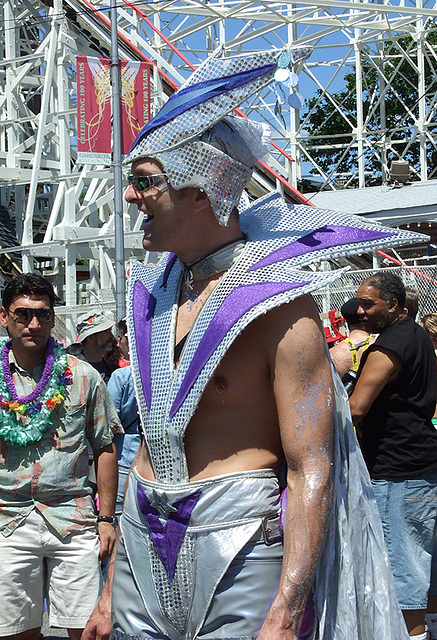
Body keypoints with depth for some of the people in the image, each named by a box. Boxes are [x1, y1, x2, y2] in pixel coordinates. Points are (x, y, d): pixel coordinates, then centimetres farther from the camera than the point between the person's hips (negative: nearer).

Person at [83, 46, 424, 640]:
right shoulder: (156, 292, 9)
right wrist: (111, 589, 14)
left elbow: (312, 473, -17)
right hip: (143, 546, 7)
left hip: (239, 547, -6)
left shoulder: (278, 305, -12)